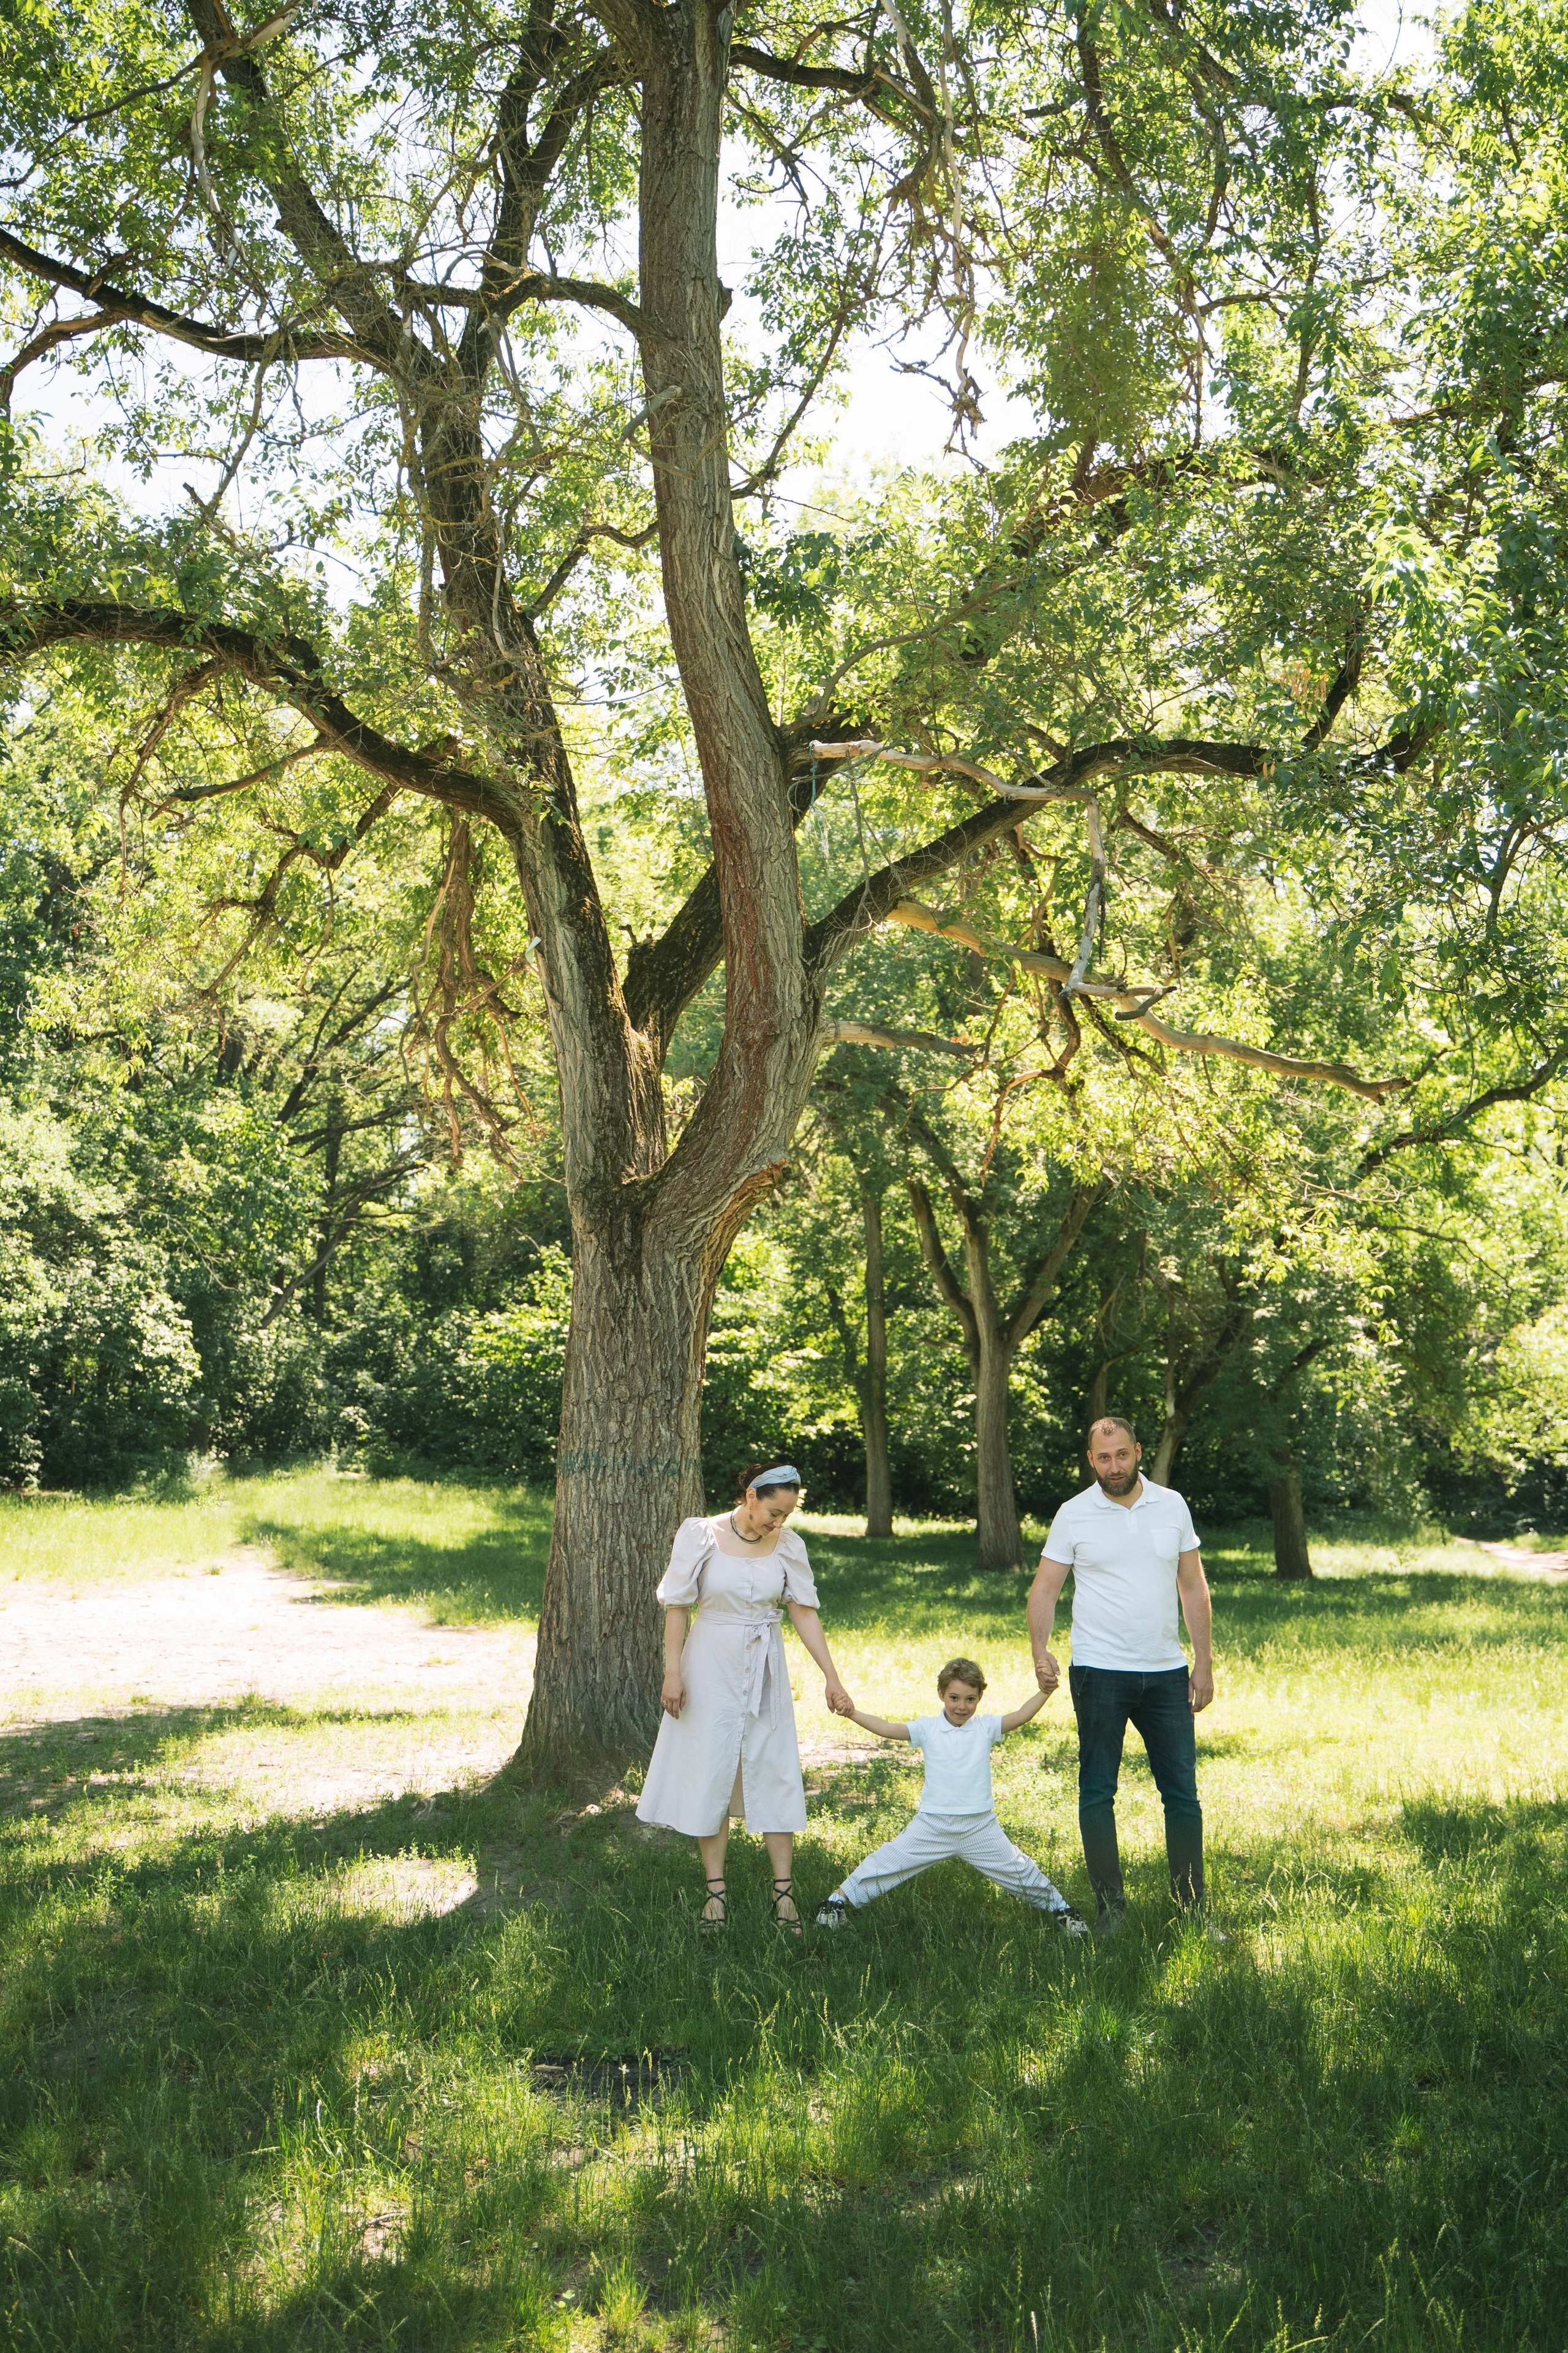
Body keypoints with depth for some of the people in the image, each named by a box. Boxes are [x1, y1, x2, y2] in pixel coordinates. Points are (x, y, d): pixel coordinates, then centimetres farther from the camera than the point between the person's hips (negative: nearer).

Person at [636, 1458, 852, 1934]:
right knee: (710, 1771, 2)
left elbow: (805, 1613, -2)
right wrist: (673, 1672, -8)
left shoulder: (788, 1546, -4)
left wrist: (832, 1678, -7)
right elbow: (678, 1607, -5)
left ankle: (783, 1889, 10)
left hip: (765, 1669, 2)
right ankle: (715, 1889, 12)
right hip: (711, 1666, -2)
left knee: (774, 1770, 2)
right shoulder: (701, 1536, -11)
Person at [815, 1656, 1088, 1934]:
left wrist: (1045, 1691, -25)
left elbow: (1020, 1716, -12)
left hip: (981, 1827, 0)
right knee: (887, 1864, 1)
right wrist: (852, 1714, -21)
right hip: (933, 1825, 0)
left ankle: (1058, 1906, 32)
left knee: (1018, 1870, 8)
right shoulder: (927, 1728, -1)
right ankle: (841, 1899, 18)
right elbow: (887, 1729, -10)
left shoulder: (985, 1728, 0)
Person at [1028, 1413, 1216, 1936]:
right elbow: (1045, 1588, -1)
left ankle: (1192, 1909, 16)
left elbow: (1193, 1587, 9)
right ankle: (1110, 1905, 11)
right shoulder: (1074, 1515, -2)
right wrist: (1040, 1651, -17)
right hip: (1100, 1673, -2)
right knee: (1097, 1792, 0)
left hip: (1167, 1672, 2)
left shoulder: (1172, 1506, 5)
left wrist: (1204, 1662, 6)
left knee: (1183, 1792, 6)